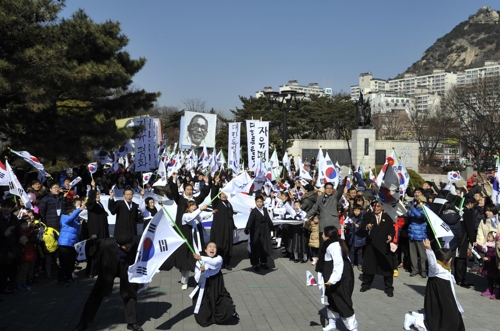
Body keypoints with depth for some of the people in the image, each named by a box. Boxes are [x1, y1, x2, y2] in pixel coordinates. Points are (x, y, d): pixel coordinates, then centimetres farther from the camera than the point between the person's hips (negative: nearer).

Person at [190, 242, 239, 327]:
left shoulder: (219, 258, -10)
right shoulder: (199, 262, -7)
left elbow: (214, 263, -35)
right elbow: (198, 280, -10)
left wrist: (201, 258, -43)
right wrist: (202, 272, -29)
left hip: (218, 290, 0)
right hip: (204, 291, 1)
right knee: (203, 320, 4)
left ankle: (232, 311, 27)